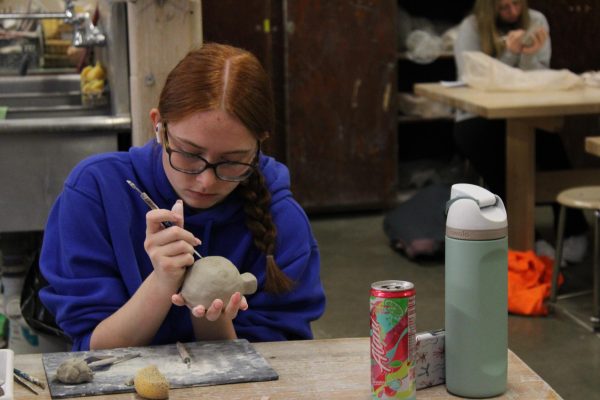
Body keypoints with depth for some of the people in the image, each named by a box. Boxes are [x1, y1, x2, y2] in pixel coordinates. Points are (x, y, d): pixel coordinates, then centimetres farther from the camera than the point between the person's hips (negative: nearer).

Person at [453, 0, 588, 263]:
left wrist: (529, 55, -24)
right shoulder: (471, 27, -7)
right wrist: (509, 53, -27)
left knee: (549, 138, -32)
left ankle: (574, 230, -22)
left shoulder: (536, 21, 0)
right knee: (490, 141, -36)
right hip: (477, 119, -1)